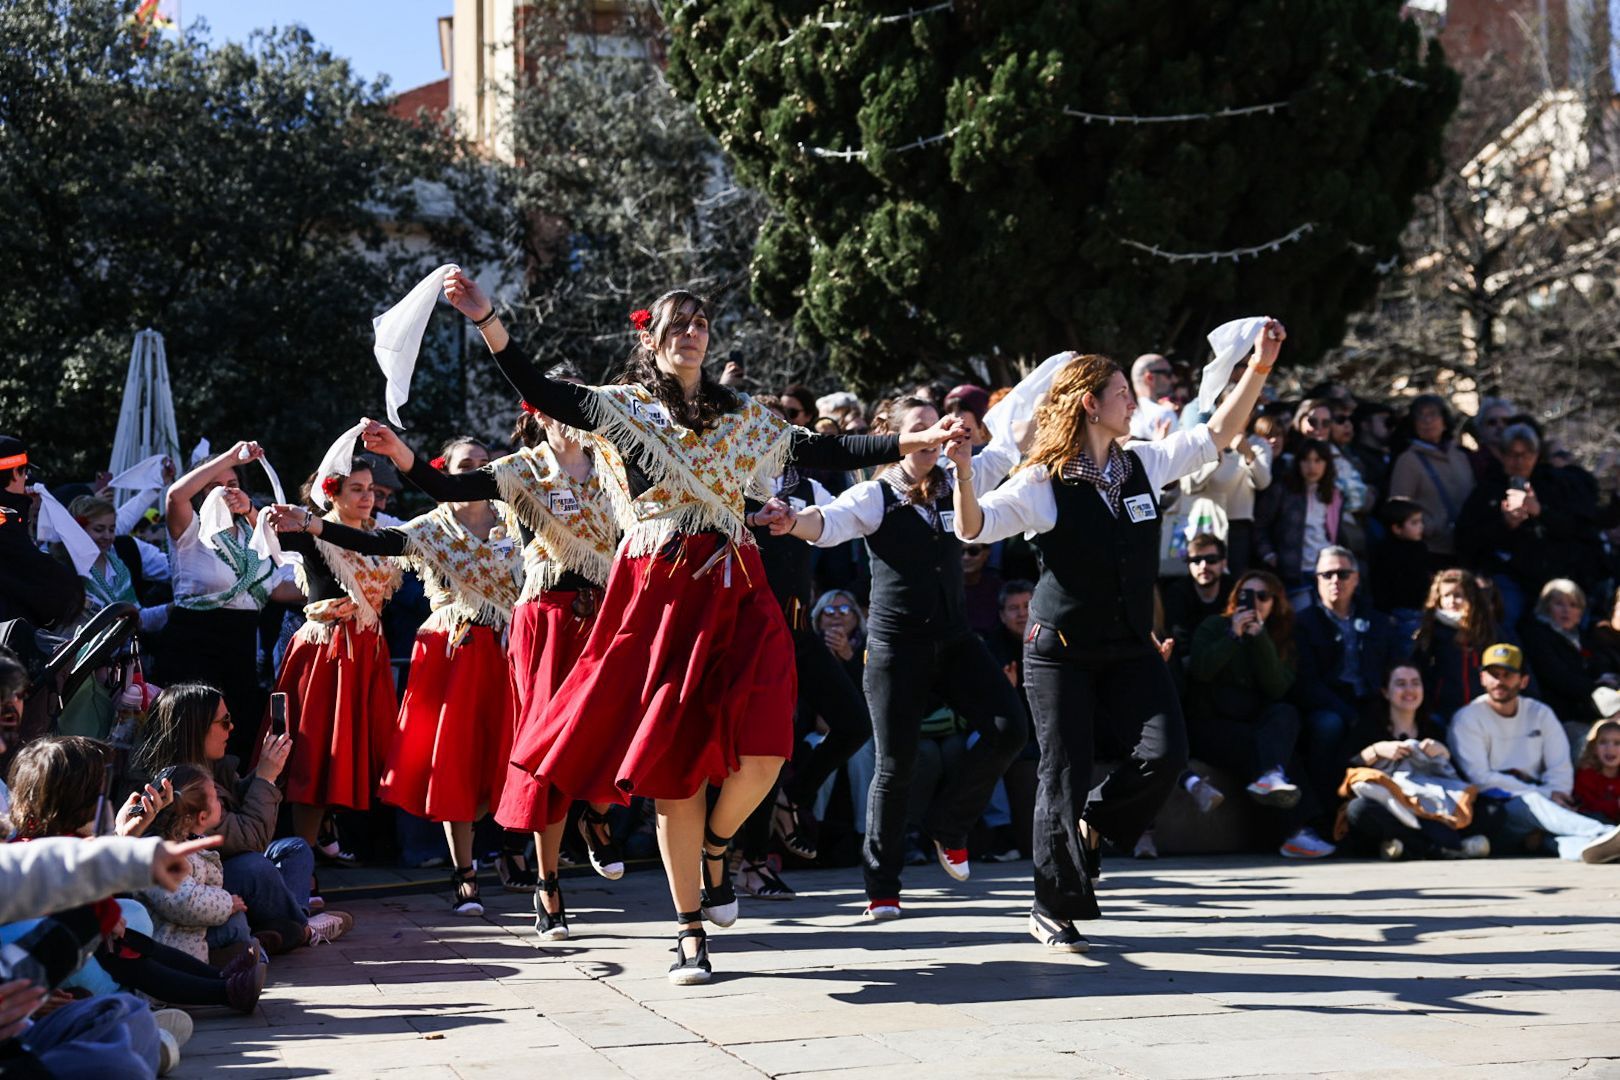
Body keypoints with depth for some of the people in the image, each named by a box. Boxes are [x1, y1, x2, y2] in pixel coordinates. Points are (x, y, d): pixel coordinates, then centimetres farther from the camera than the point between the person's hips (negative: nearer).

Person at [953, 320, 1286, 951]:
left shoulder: (1143, 466, 6)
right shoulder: (1044, 482, -10)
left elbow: (1216, 434, 11)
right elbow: (973, 527, -17)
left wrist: (1260, 366, 4)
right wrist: (963, 475, -35)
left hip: (1130, 648, 5)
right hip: (1061, 650, -5)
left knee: (1165, 753, -13)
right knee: (1064, 774, -2)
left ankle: (1096, 822, 17)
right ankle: (1053, 911, 11)